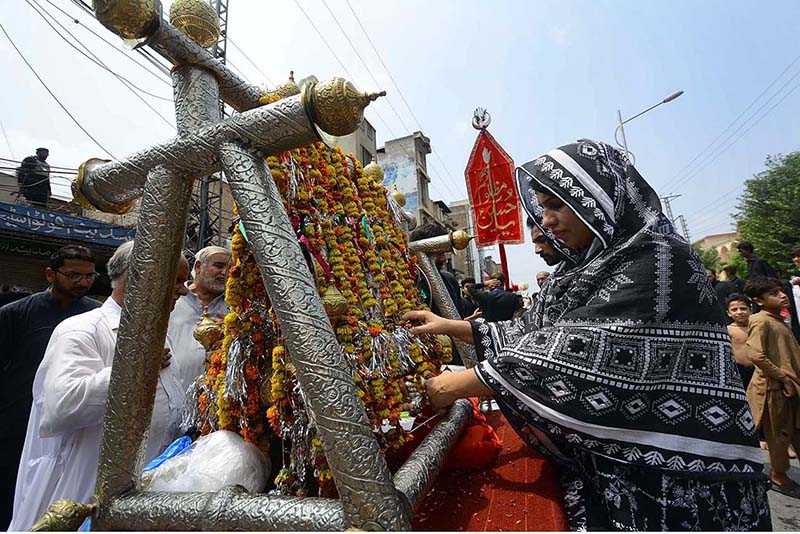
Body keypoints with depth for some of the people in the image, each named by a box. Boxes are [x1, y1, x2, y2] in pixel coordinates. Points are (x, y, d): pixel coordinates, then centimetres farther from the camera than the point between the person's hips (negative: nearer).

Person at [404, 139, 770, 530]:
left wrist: (459, 385, -24)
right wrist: (451, 327, -3)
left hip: (672, 479, -6)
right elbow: (535, 332, 6)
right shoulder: (586, 267, 6)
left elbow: (576, 353, -28)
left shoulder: (657, 260, -20)